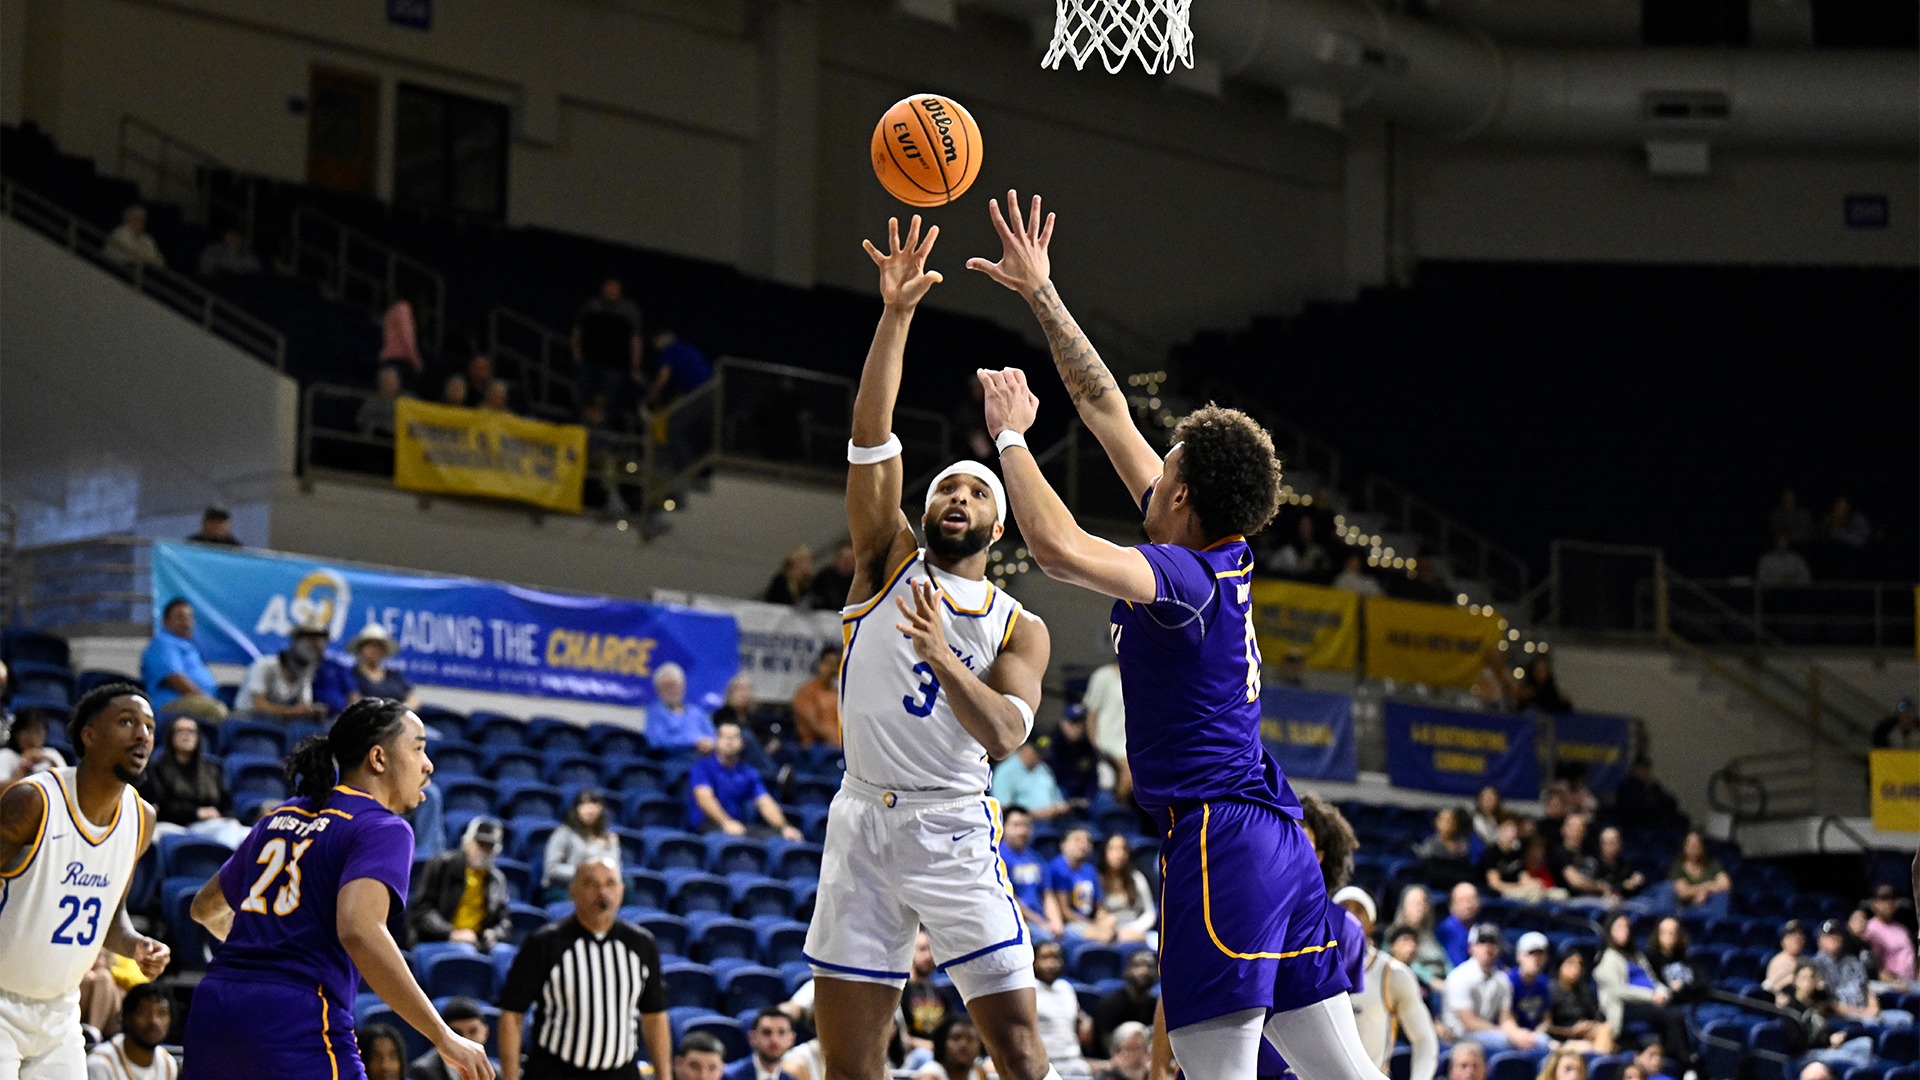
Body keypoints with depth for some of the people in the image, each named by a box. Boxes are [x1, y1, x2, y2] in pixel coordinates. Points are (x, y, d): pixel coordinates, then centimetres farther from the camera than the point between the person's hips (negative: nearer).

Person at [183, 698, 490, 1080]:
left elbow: (206, 908, 34)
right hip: (299, 1028, -8)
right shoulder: (384, 829, -3)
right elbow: (359, 930, -21)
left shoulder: (280, 817, 20)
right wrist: (443, 1037, -19)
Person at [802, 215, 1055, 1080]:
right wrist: (897, 315, -14)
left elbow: (1004, 736, -10)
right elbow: (871, 439, -3)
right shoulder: (889, 562, 10)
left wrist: (943, 659, -27)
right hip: (861, 821, 2)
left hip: (951, 827, -2)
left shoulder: (1020, 630, 7)